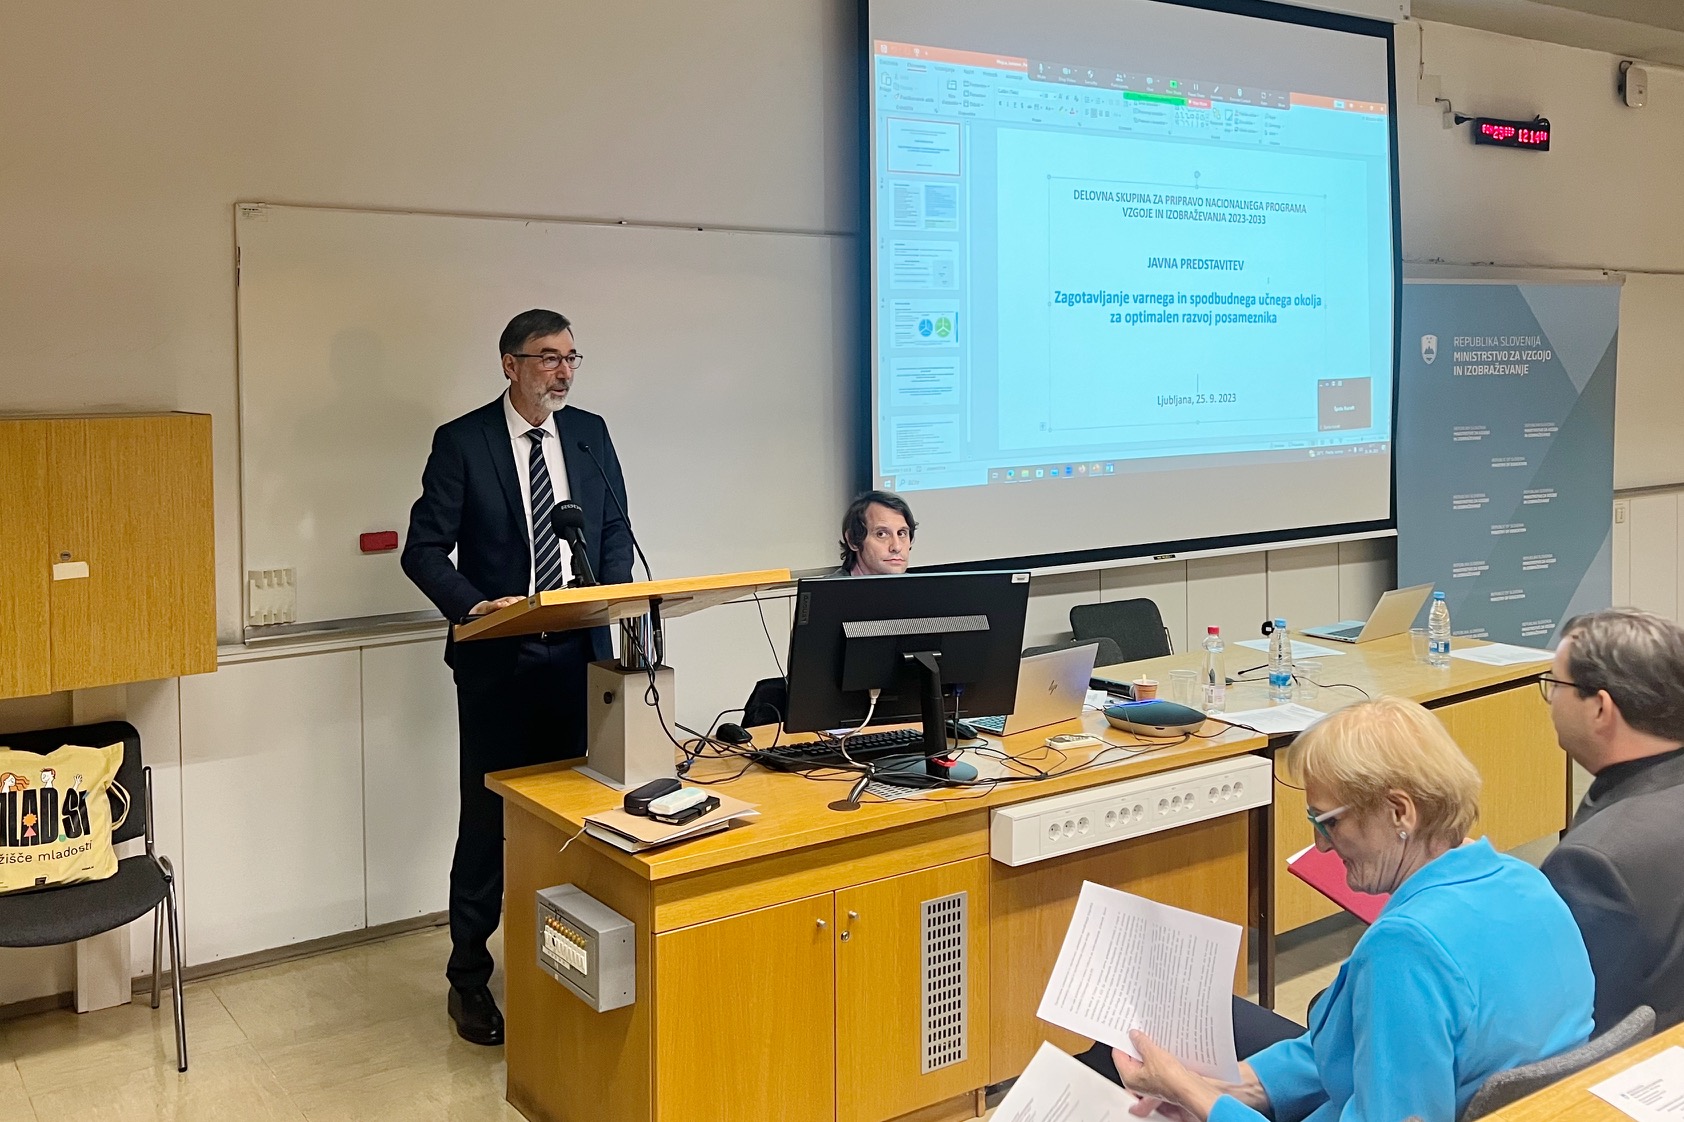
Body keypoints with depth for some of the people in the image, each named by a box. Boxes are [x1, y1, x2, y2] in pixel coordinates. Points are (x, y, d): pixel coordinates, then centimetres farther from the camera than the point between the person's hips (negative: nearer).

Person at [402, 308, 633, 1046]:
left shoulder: (590, 433, 7)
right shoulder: (461, 442, -6)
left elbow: (616, 530, 11)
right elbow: (424, 550, -8)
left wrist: (614, 594, -7)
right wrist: (476, 606, -24)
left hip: (579, 653, 4)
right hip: (499, 660, -4)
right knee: (488, 818, 4)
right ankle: (469, 978, 19)